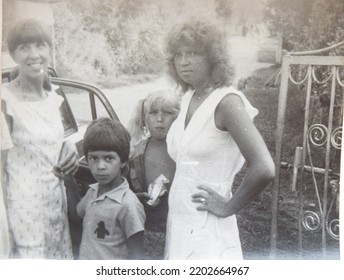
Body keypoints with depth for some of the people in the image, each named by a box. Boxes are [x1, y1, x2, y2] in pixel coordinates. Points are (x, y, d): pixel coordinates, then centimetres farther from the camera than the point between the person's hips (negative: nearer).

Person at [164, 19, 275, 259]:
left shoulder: (226, 101, -17)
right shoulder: (188, 98, 7)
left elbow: (264, 169, -27)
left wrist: (228, 207, -14)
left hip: (206, 232, -8)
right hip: (178, 224, 8)